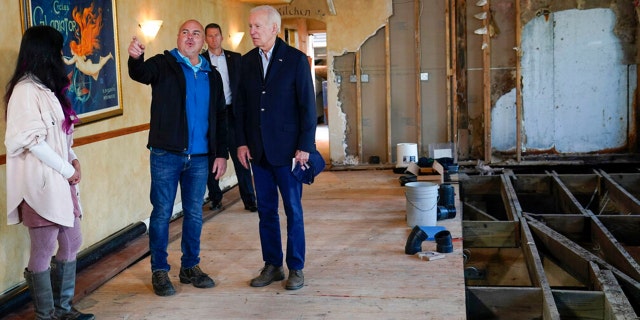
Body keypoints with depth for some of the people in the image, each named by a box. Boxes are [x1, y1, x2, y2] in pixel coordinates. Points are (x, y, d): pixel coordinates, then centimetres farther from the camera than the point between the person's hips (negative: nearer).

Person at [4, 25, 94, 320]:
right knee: (43, 251, 1)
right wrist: (67, 169, -13)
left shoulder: (47, 87, 16)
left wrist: (72, 159, 3)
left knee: (71, 243, 14)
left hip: (60, 179, 10)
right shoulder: (26, 90, -14)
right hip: (41, 182, -10)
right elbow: (33, 141, -20)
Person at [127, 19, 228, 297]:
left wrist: (221, 153, 7)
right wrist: (136, 58, -44)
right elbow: (141, 74, -20)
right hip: (166, 154, -4)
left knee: (194, 214, 11)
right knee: (162, 213, 2)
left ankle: (190, 267, 24)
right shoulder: (164, 64, 1)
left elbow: (220, 118, 13)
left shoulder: (212, 76, 13)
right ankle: (159, 271, 12)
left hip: (200, 158, 4)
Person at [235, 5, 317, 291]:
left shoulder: (296, 59, -5)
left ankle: (296, 268, 13)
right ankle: (272, 266, 20)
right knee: (266, 210, 10)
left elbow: (307, 105, -7)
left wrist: (305, 146, -11)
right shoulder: (247, 61, 8)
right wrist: (241, 142, 3)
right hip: (258, 150, 4)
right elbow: (240, 105, 10)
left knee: (293, 210, 3)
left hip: (287, 148, -4)